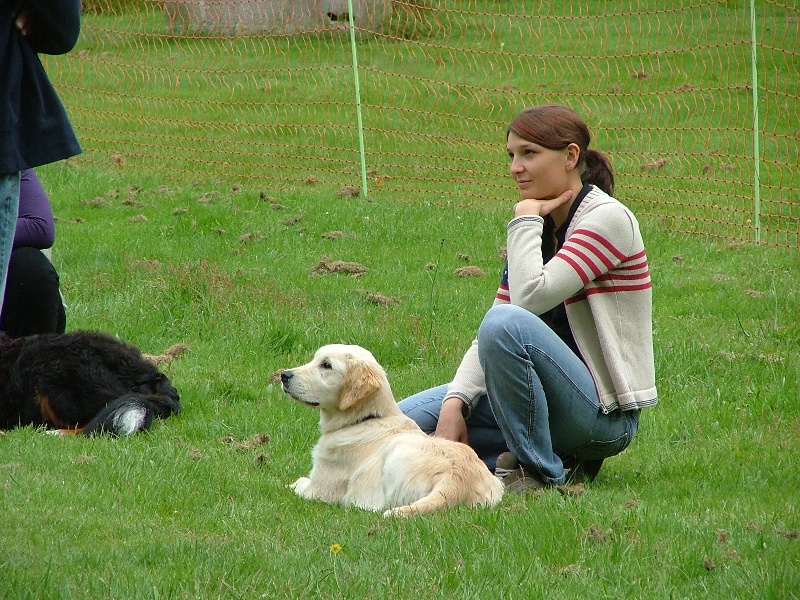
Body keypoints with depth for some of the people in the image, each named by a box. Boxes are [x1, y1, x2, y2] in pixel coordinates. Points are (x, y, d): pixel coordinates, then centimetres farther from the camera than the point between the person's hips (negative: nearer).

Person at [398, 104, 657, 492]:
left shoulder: (607, 219, -12)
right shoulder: (539, 227, 11)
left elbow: (531, 298, -26)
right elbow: (489, 337, 5)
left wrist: (525, 222, -11)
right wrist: (455, 402, -10)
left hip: (604, 413, -8)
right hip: (560, 394, 8)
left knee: (507, 323, -33)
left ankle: (543, 472, -18)